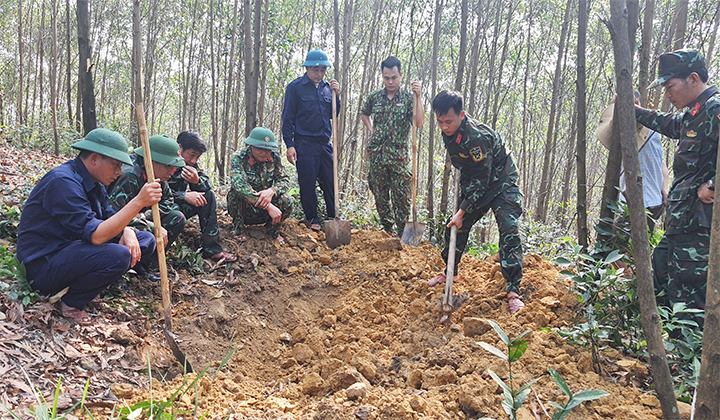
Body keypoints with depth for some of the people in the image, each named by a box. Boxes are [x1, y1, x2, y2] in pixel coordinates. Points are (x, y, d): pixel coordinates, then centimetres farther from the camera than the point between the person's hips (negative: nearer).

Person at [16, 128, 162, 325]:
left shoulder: (94, 182, 7)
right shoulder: (63, 181, -24)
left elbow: (109, 218, 9)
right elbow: (94, 235, -32)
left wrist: (127, 232, -15)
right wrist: (138, 202, -38)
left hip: (74, 248, 9)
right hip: (44, 265, -9)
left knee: (147, 241, 1)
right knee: (117, 256, -34)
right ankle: (71, 303, -9)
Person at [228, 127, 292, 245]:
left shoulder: (274, 157, -5)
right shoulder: (238, 158, -19)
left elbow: (283, 179, -9)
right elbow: (241, 185, -34)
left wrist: (271, 191, -35)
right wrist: (269, 207, -42)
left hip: (264, 213, 3)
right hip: (244, 211, -2)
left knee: (285, 201, -26)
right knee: (236, 192, -32)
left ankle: (273, 229, 5)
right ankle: (239, 229, -7)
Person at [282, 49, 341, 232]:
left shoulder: (327, 87, 12)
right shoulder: (295, 87, -3)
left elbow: (333, 115, 17)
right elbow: (288, 117, -4)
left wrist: (336, 95, 2)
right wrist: (289, 145, -9)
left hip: (325, 143, 5)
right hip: (305, 143, -4)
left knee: (331, 182, 6)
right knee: (308, 184, 1)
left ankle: (333, 217, 19)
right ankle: (312, 218, 16)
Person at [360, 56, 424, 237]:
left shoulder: (408, 98, -1)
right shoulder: (375, 97, 7)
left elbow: (419, 122, -15)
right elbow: (364, 114, 27)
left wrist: (418, 97, -22)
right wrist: (371, 131, 11)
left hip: (398, 154, -3)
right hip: (376, 153, 3)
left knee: (402, 196, -5)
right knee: (380, 195, 10)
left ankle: (403, 234, 6)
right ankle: (387, 230, 25)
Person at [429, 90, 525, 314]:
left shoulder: (478, 136, -32)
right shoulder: (448, 133, -7)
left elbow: (482, 179, -29)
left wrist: (462, 212, -26)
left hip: (501, 184, -8)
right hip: (475, 186, 8)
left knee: (508, 231, -20)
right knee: (455, 227, 8)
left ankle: (513, 291, -18)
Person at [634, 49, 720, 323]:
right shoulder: (695, 114, 17)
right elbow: (669, 124, 40)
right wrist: (633, 110, 48)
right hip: (680, 226, 11)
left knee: (688, 306, -8)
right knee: (658, 287, 19)